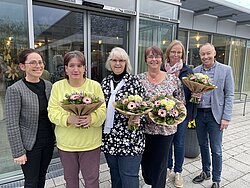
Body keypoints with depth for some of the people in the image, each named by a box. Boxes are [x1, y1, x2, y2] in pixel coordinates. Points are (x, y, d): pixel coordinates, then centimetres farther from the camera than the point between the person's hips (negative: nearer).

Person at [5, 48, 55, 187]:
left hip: (48, 142, 4)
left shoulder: (49, 85, 1)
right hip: (30, 145, -4)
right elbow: (12, 125, -14)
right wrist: (18, 152, -13)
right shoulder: (15, 90, -15)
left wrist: (56, 138, 5)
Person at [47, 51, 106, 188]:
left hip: (90, 143, -1)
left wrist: (92, 118, -28)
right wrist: (68, 119, -24)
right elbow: (52, 112, -5)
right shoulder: (57, 86, -1)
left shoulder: (95, 86, -3)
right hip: (66, 143, 2)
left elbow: (102, 110, -7)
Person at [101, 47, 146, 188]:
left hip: (130, 138, -4)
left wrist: (137, 117, -21)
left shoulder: (134, 81, -5)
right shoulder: (105, 82, 8)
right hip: (109, 138, 5)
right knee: (115, 176, 21)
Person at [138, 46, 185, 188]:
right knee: (145, 161, 19)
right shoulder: (139, 79, -1)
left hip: (165, 128, -2)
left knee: (160, 164, 11)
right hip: (143, 128, 2)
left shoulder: (173, 79, -4)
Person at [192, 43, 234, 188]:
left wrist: (226, 118, -9)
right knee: (203, 145, 17)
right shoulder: (195, 71, 4)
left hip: (215, 115, -3)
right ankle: (206, 172, 37)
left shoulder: (226, 70, -4)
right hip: (199, 113, 3)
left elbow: (229, 95, -5)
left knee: (216, 150, 5)